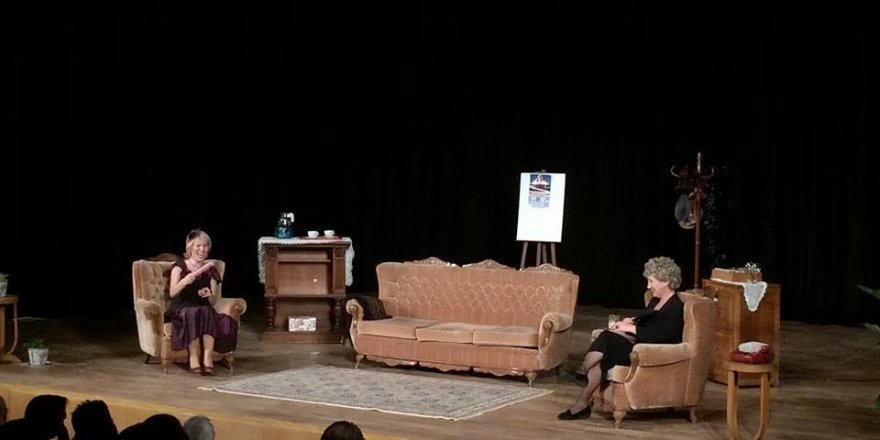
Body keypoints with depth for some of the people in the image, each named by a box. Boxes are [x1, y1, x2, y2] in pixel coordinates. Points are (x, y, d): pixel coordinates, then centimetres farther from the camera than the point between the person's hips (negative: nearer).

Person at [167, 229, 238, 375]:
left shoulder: (210, 269, 10)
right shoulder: (180, 266, 3)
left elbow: (213, 300, 8)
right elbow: (172, 293, -11)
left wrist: (209, 295, -16)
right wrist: (184, 281, -30)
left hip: (204, 309, 2)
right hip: (181, 309, -2)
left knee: (208, 313, -33)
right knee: (193, 313, -36)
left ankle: (208, 357, -42)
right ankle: (194, 357, -40)